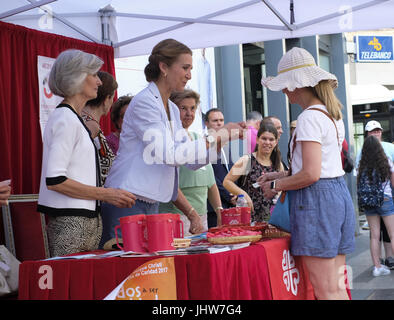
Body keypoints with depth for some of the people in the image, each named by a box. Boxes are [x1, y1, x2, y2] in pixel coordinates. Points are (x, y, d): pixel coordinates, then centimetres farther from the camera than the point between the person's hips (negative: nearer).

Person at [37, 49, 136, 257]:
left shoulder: (74, 118, 17)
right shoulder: (65, 119, -12)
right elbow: (54, 180, -19)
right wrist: (105, 194, -16)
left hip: (86, 220, 9)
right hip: (71, 222, -9)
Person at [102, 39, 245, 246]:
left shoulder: (172, 110, 15)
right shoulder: (143, 103, -12)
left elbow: (192, 161, 14)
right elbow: (169, 155, -22)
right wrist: (218, 137, -17)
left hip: (151, 206, 8)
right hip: (128, 204, -8)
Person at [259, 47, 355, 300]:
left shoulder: (310, 117, -13)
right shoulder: (333, 114, 16)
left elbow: (310, 174, -20)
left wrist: (275, 186, -5)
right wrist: (281, 175, 20)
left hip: (316, 198, -10)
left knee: (325, 290, -6)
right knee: (338, 286, 12)